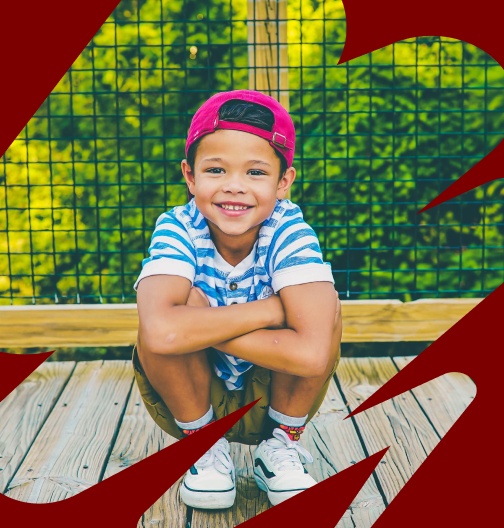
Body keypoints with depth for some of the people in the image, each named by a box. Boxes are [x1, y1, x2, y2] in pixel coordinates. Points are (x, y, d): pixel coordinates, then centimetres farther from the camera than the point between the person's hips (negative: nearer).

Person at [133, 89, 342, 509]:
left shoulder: (289, 228, -22)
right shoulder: (178, 229, -23)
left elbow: (313, 354, -37)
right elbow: (161, 333, -44)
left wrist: (199, 327, -33)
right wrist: (269, 310, -33)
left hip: (274, 398, 1)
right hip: (189, 398, 0)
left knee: (324, 305, -26)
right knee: (186, 300, -29)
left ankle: (282, 446, -2)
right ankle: (204, 447, -4)